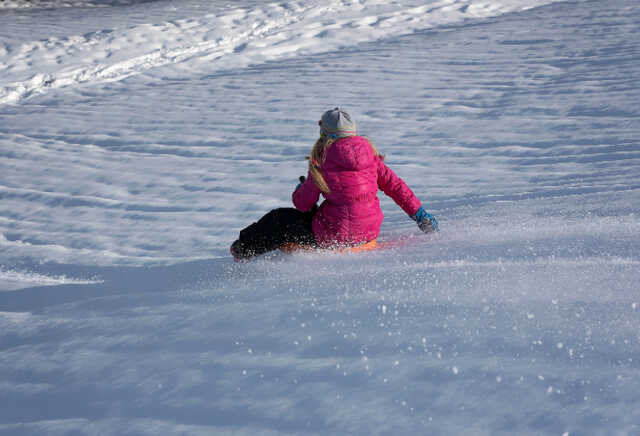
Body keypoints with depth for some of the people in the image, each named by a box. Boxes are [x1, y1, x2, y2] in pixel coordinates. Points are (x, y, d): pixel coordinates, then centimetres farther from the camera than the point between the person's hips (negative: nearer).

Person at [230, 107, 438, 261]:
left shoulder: (322, 160, -12)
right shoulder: (369, 154, 1)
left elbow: (303, 204, -6)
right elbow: (395, 185, 3)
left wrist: (300, 190, 18)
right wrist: (420, 214, 10)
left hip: (334, 236, -6)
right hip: (369, 231, 6)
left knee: (279, 219, 14)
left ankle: (245, 248, 31)